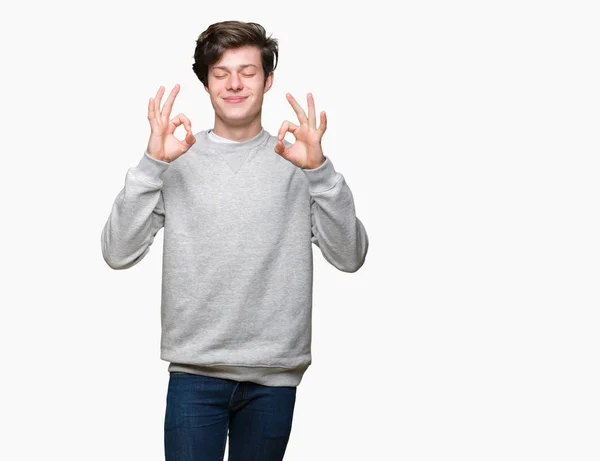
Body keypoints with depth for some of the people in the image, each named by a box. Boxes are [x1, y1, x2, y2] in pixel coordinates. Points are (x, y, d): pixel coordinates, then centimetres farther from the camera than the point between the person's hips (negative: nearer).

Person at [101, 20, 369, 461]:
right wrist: (152, 163, -18)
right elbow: (118, 254, -8)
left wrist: (319, 169, -20)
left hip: (273, 375, 1)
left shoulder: (297, 162, 2)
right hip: (194, 371, -1)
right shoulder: (176, 161, 1)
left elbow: (349, 257, -7)